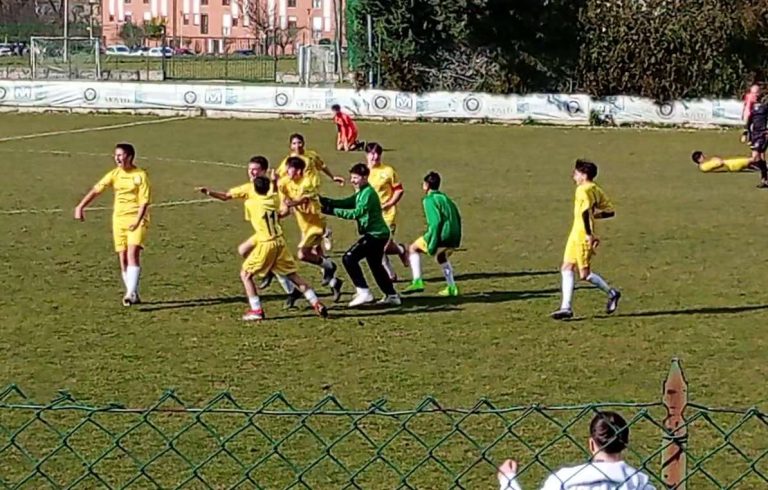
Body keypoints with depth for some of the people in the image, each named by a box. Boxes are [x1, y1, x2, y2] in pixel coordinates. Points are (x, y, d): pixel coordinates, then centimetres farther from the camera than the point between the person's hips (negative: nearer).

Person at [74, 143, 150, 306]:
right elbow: (96, 190, 1)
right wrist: (80, 207, -9)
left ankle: (131, 293, -25)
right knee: (122, 258, 3)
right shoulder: (114, 174, 7)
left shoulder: (140, 175, -7)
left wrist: (137, 221, -23)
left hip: (137, 220, -5)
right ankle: (133, 296, 13)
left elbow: (145, 201, -11)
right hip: (119, 219, 5)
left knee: (133, 253, -20)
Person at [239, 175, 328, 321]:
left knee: (245, 274, 8)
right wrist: (274, 182, 43)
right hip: (279, 242, 5)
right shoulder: (274, 199, 4)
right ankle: (317, 305, 12)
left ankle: (256, 310, -2)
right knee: (293, 275, 16)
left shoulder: (250, 203, -7)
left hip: (265, 244, -5)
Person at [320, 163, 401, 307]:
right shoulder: (361, 193, 16)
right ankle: (392, 296, 29)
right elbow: (344, 203, 8)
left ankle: (364, 292, -12)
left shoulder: (368, 193, -15)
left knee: (349, 258, -13)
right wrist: (324, 200, -4)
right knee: (375, 265, 22)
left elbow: (357, 213, -25)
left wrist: (333, 211, -27)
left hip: (375, 234, -11)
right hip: (377, 234, 11)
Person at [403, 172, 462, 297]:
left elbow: (436, 221, -17)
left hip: (442, 237, -7)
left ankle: (417, 281, 3)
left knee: (413, 249, 14)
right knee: (441, 257, 36)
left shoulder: (429, 200, -6)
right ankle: (452, 288, 28)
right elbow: (457, 218, 19)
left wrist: (432, 244, -18)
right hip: (454, 238, 7)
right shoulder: (445, 198, 19)